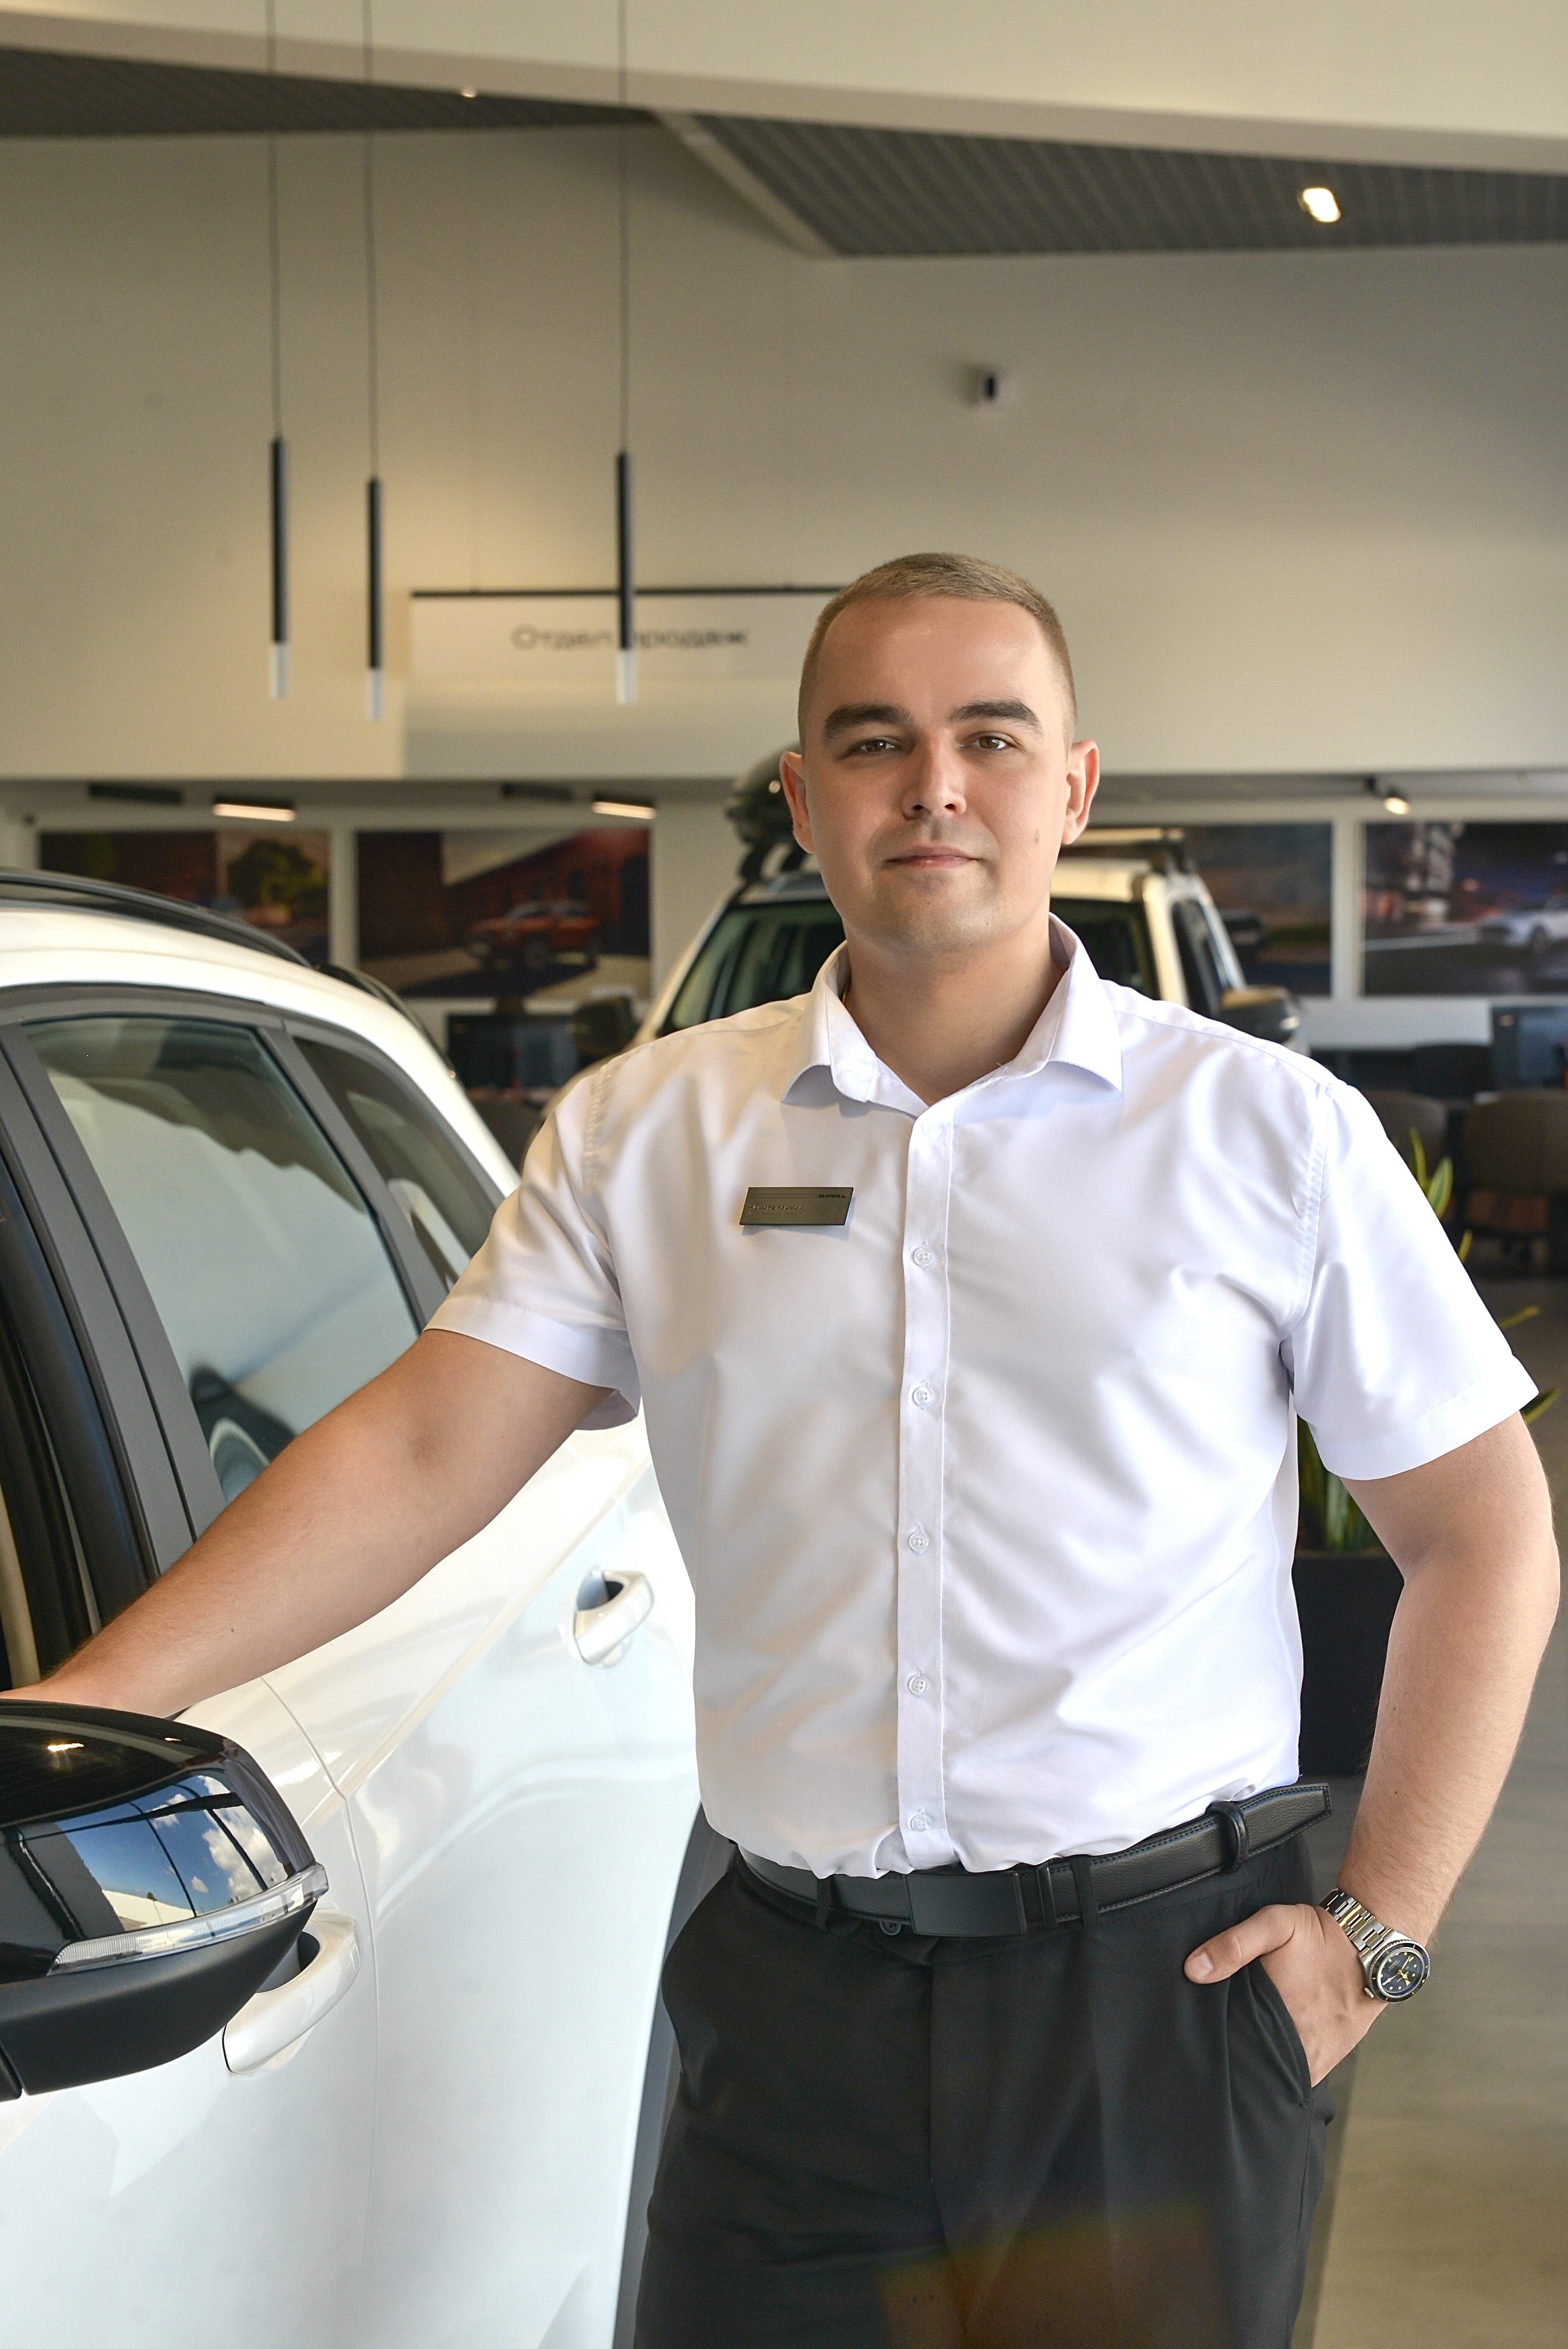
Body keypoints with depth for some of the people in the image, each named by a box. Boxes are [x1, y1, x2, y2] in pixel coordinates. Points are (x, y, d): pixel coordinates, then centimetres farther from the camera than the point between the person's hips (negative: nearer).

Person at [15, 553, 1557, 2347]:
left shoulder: (1269, 1132, 0)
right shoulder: (644, 1135, 5)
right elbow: (423, 1454, -1)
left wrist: (1381, 1929, -2)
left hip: (1164, 1992, -1)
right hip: (795, 1999, 1)